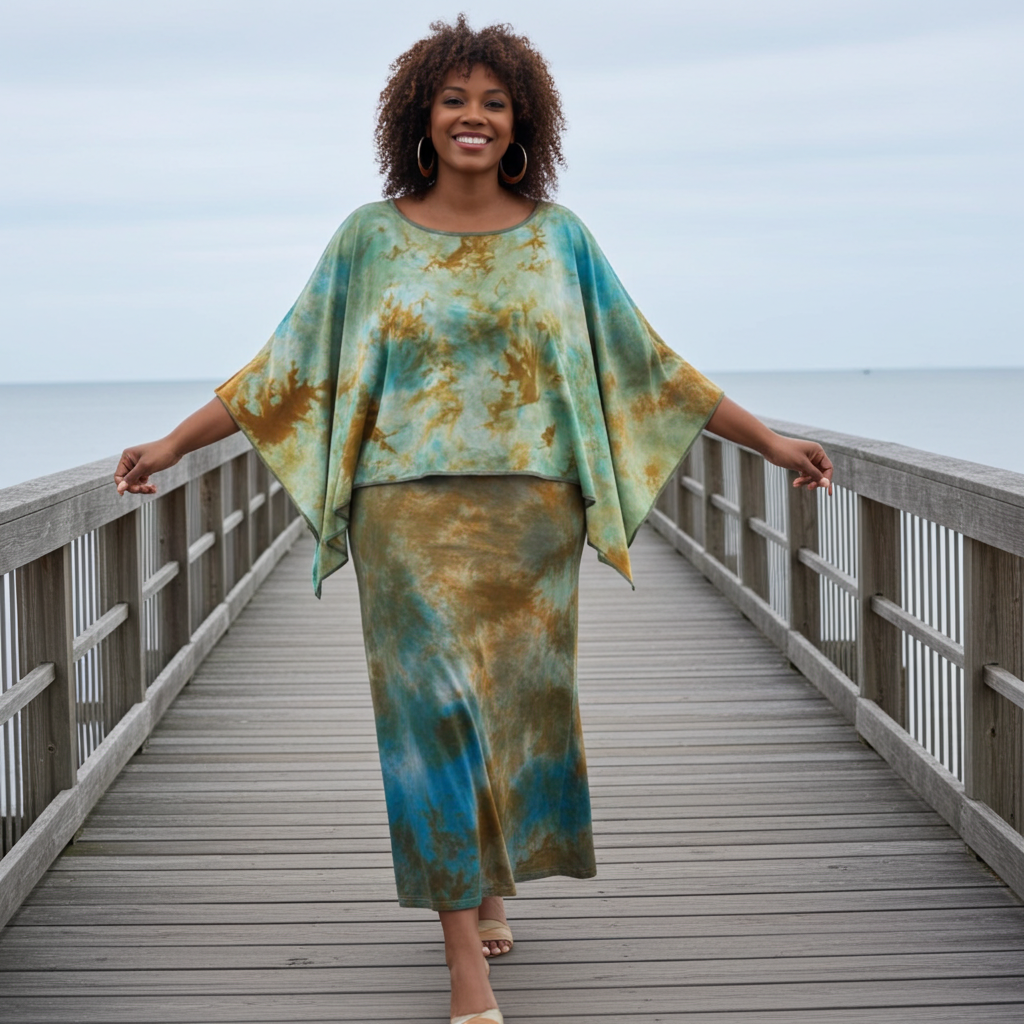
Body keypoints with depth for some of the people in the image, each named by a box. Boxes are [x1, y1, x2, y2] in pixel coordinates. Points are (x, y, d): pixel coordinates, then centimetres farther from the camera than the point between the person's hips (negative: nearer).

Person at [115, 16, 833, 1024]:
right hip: (411, 513, -1)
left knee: (518, 705, 7)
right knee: (435, 712, -7)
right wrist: (174, 443, 2)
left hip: (530, 512, 2)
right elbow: (290, 366, 7)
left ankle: (489, 884, 36)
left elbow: (643, 363, 12)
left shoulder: (557, 237, 7)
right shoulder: (371, 237, 4)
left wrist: (766, 438, 12)